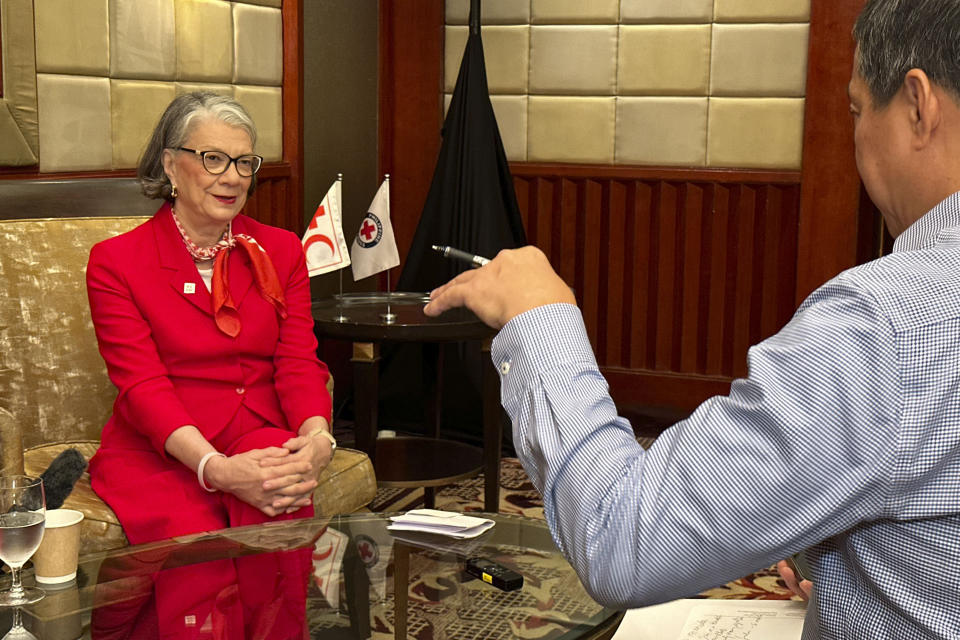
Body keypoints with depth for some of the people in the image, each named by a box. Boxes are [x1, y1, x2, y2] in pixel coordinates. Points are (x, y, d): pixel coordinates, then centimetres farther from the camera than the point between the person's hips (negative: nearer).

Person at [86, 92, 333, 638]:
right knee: (192, 536, -34)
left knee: (279, 508, -33)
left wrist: (317, 438, -21)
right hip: (157, 449, -2)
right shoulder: (115, 261, 3)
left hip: (262, 435, 2)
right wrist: (217, 468, -26)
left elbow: (299, 362, 3)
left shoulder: (281, 251, 14)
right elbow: (142, 385, -9)